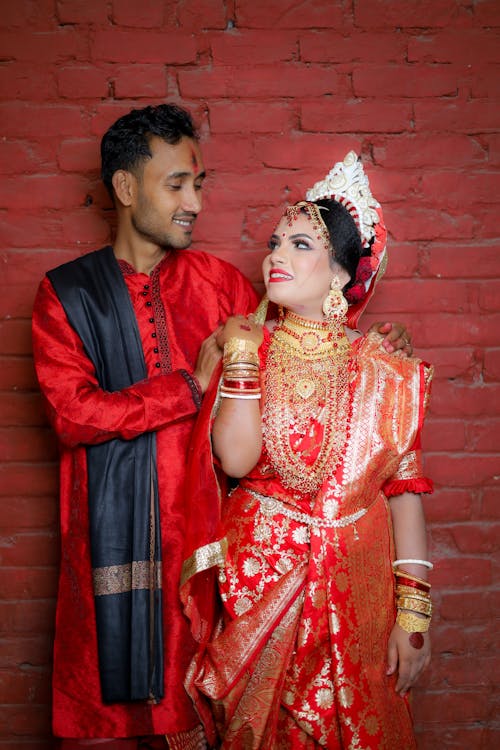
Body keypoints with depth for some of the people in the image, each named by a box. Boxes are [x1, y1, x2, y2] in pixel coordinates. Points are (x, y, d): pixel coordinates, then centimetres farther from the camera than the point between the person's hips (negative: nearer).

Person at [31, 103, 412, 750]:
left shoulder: (218, 282, 6)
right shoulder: (66, 294, -1)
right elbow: (71, 413, -12)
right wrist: (193, 385, -13)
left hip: (202, 524, 2)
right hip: (112, 528, -1)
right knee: (108, 697, 8)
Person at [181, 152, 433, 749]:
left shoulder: (383, 370, -3)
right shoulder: (244, 349, -1)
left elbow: (405, 490, -5)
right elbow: (235, 459, -16)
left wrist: (414, 612, -7)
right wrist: (243, 356, -17)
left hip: (354, 586, 0)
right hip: (258, 581, 0)